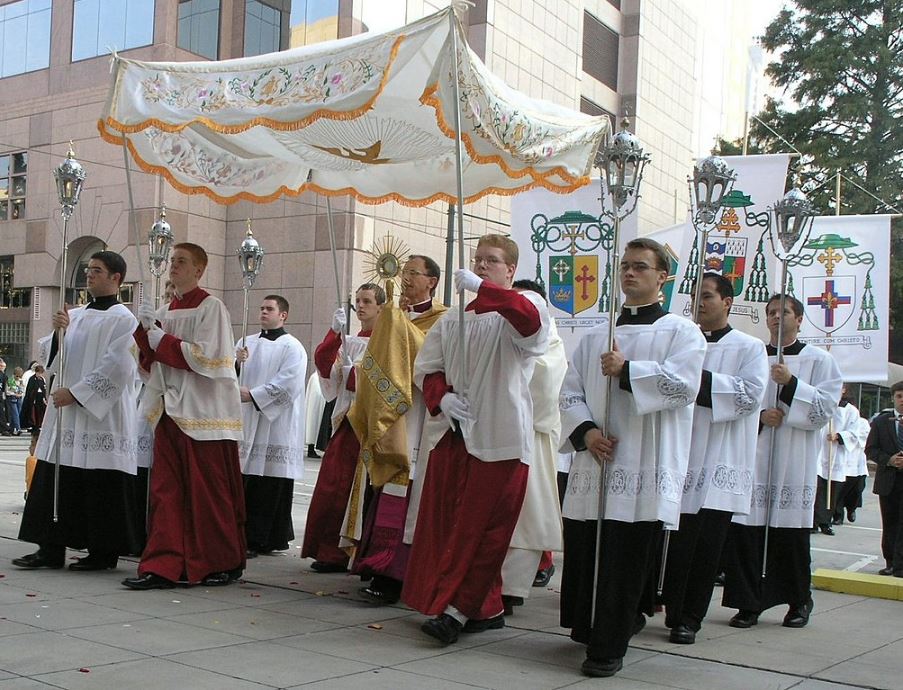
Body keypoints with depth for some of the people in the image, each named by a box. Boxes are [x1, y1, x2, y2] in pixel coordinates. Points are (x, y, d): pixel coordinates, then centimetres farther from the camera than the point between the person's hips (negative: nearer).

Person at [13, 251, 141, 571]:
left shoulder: (122, 319, -5)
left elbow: (115, 367, -14)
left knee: (100, 485, -3)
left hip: (101, 415, -7)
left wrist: (75, 393, -15)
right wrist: (58, 332, -6)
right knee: (56, 480, 6)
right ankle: (51, 548, 13)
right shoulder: (75, 315, 16)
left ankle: (103, 553, 7)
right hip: (66, 411, 7)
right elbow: (54, 360, 13)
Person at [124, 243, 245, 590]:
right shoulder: (164, 311, 16)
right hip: (170, 411, 7)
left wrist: (162, 340, -9)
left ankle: (224, 563, 12)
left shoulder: (211, 308, -5)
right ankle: (163, 566, 4)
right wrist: (146, 328, -2)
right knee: (166, 490, 2)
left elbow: (206, 356, -15)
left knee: (209, 492, -1)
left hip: (203, 413, -7)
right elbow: (150, 359, 14)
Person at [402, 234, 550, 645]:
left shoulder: (518, 310, 2)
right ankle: (486, 609, 18)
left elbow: (531, 319, -24)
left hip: (498, 438, -6)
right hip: (452, 434, 6)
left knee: (482, 526, -7)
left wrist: (481, 287, -28)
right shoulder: (452, 319, 19)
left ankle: (456, 610, -3)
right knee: (447, 522, 7)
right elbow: (426, 366, 17)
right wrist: (441, 397, -3)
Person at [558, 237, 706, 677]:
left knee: (625, 560, -3)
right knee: (582, 554, 7)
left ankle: (608, 647, 6)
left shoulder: (681, 332, 4)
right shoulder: (596, 336, 18)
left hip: (643, 470, -4)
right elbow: (570, 392, 11)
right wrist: (586, 430, -6)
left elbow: (683, 382, -14)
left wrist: (626, 371, -14)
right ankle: (587, 629, 28)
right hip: (594, 463, 5)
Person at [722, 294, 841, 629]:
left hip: (794, 461, -2)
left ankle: (799, 601, 22)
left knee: (791, 533, 2)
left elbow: (825, 407, -2)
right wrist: (759, 416, -5)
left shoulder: (819, 359, 7)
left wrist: (791, 383, -13)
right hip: (753, 457, 2)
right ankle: (749, 604, 6)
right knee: (745, 529, -5)